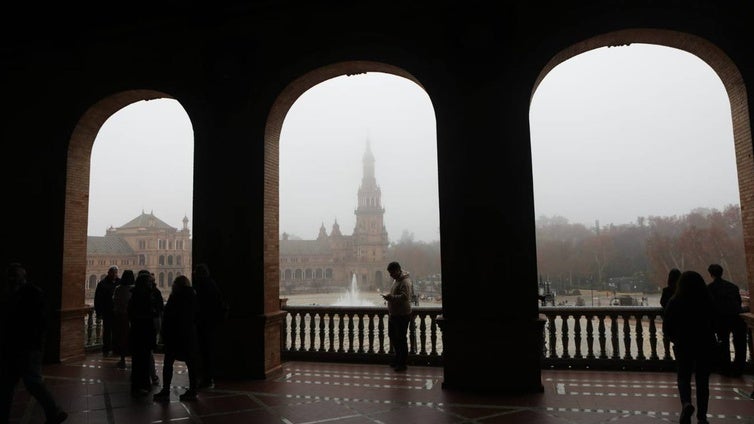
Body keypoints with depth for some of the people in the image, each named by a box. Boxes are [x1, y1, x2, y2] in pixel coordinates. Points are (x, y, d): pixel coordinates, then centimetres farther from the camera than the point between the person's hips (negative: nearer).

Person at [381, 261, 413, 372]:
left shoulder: (405, 282, -20)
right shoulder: (396, 280, 12)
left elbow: (404, 297, -31)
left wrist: (391, 297, -31)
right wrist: (389, 297, 10)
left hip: (402, 315, -10)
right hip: (394, 314, 10)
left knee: (401, 339, -2)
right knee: (393, 336, 18)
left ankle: (402, 363, 10)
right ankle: (398, 359, 33)